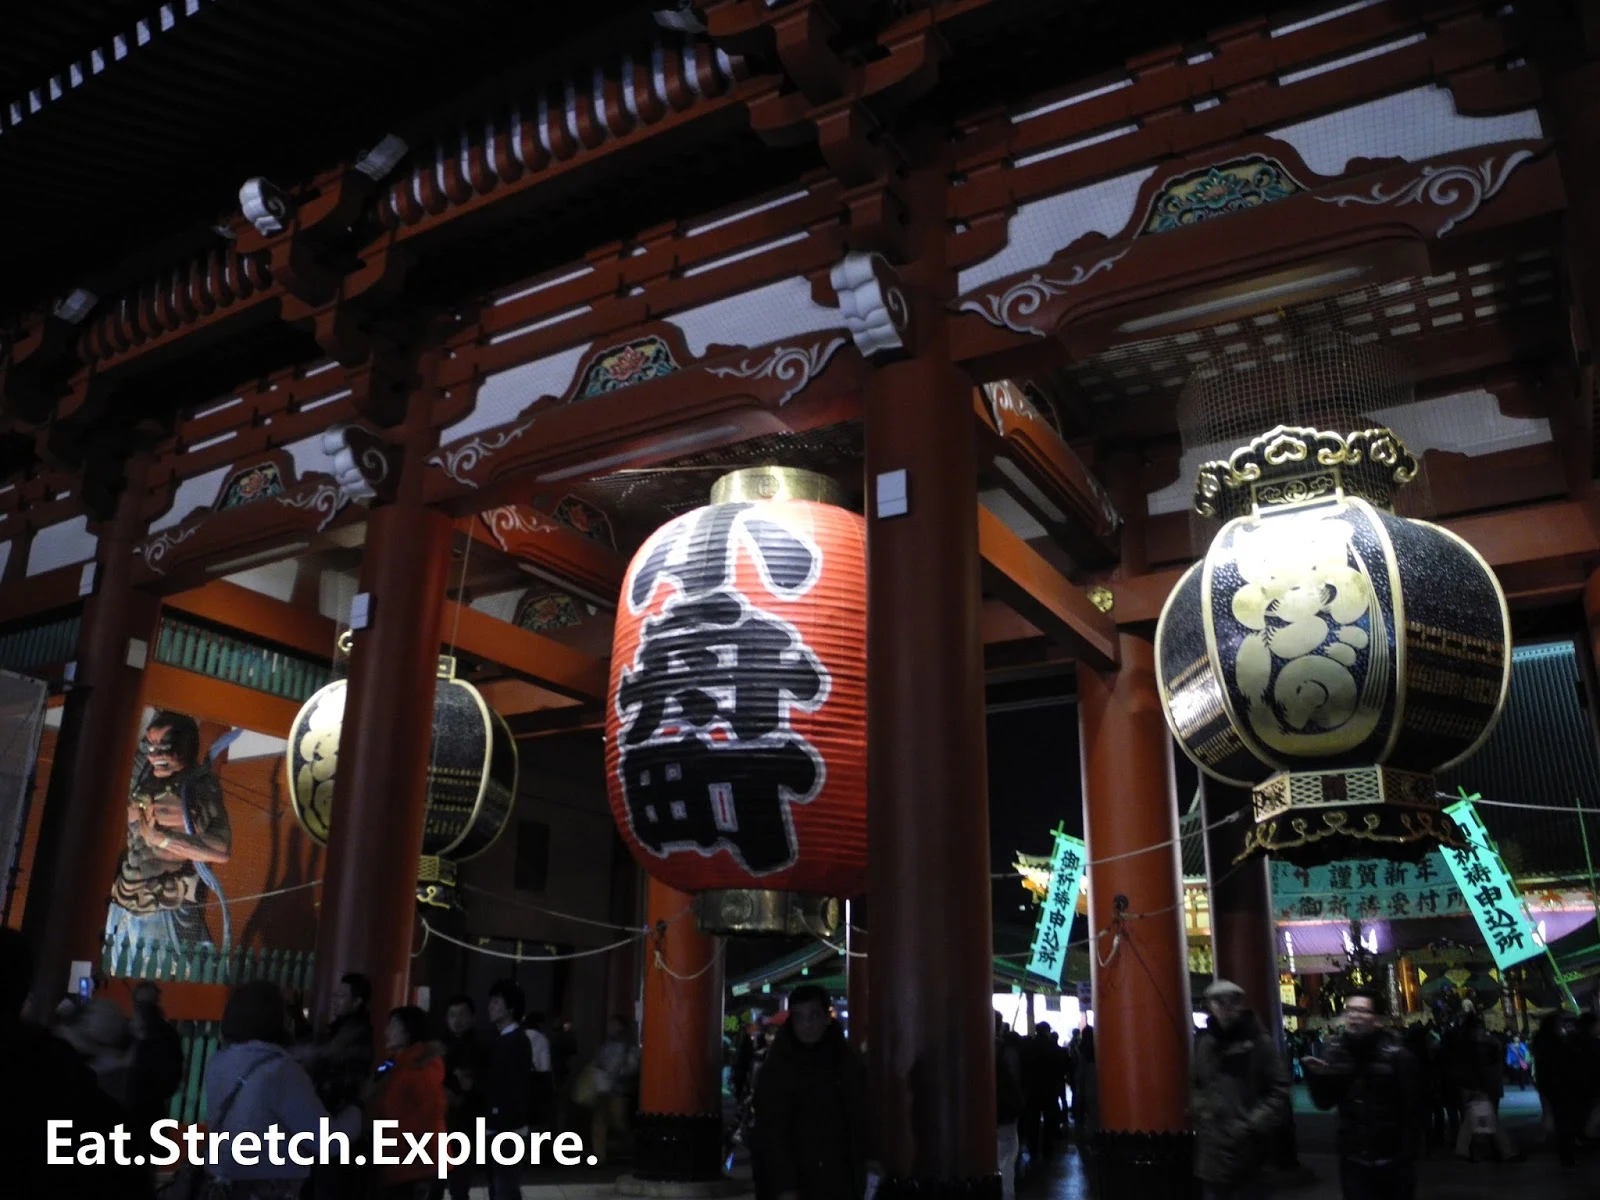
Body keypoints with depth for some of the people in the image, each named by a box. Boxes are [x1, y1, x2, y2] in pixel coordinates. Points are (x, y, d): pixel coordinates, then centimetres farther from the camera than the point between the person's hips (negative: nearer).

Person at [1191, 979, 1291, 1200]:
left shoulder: (1259, 1042, -6)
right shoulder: (1204, 1044, 9)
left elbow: (1279, 1090, -8)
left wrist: (1253, 1124, -14)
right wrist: (1201, 1110, 4)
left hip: (1246, 1149, -4)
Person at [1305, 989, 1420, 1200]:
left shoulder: (1395, 1053, -10)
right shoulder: (1335, 1051, 0)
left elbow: (1411, 1110, -8)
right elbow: (1324, 1102, 3)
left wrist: (1407, 1156, -10)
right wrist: (1315, 1076, -15)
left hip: (1392, 1160, -2)